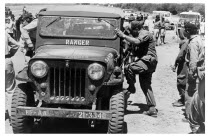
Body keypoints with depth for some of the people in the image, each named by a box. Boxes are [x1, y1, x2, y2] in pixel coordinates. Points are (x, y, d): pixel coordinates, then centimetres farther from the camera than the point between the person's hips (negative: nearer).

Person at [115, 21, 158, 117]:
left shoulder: (145, 34, -11)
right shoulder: (138, 35, 19)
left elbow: (136, 42, -29)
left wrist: (123, 36, -27)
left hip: (148, 61, -10)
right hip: (147, 62, 10)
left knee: (128, 68, -25)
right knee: (145, 85, 11)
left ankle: (131, 87, -4)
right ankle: (152, 109, 15)